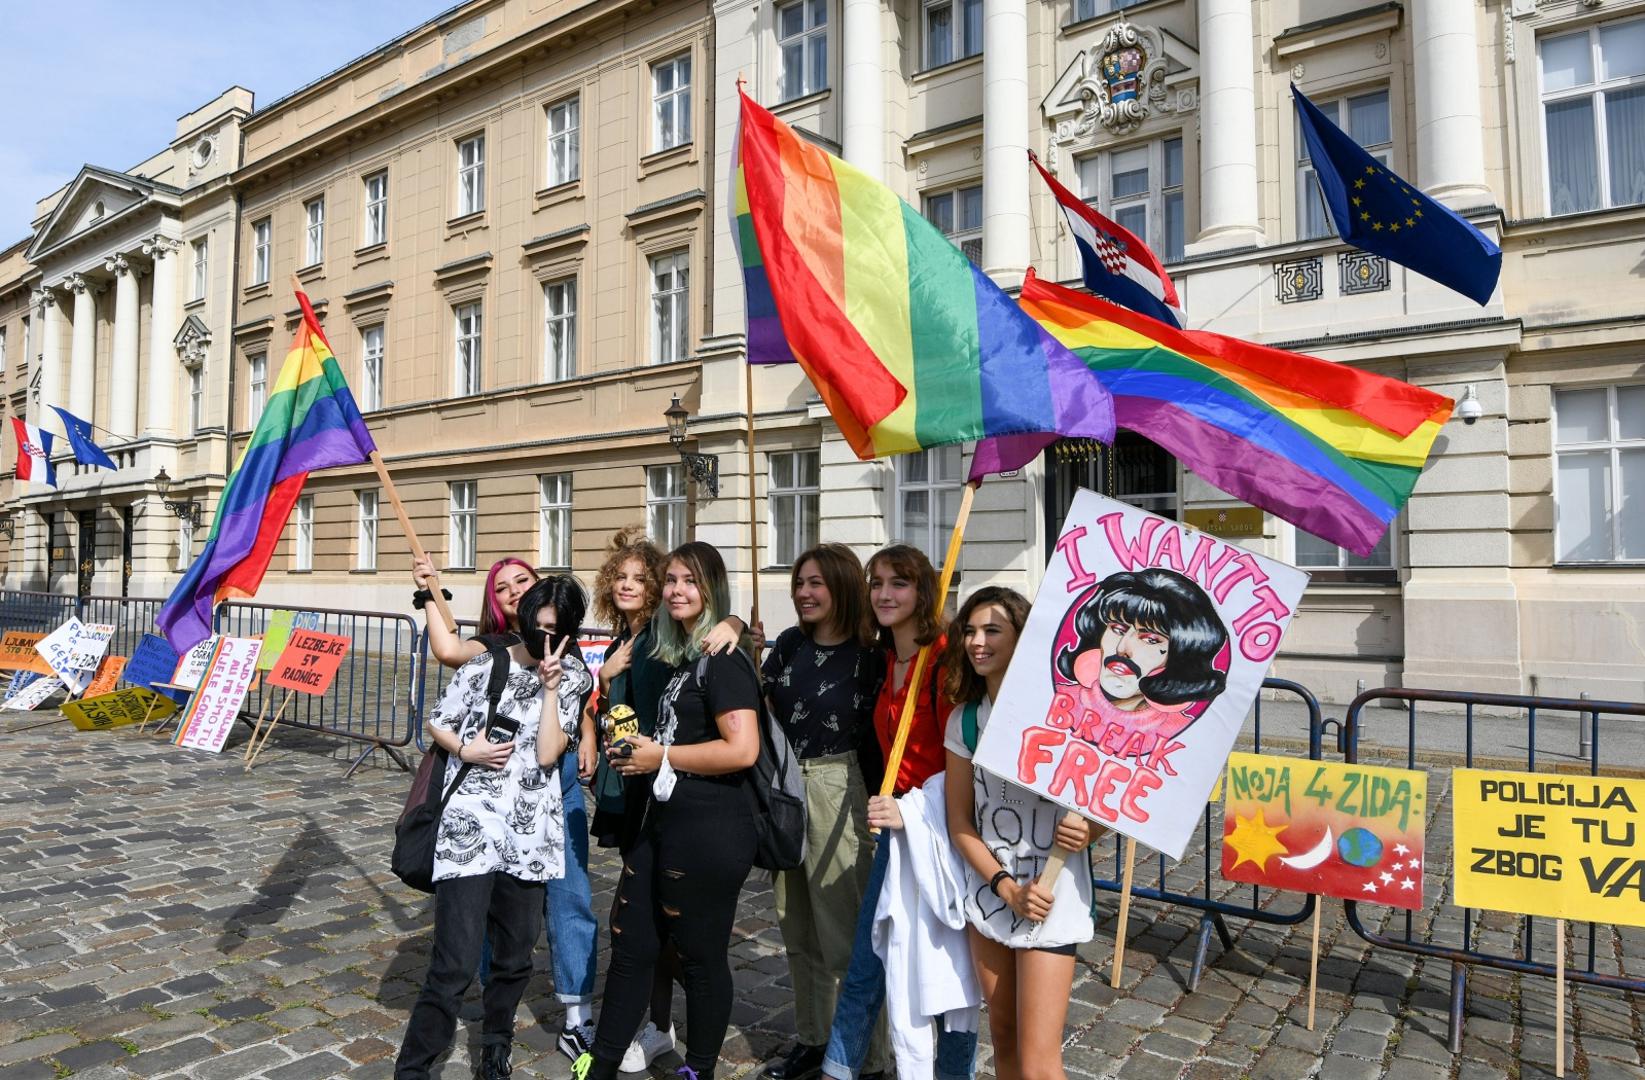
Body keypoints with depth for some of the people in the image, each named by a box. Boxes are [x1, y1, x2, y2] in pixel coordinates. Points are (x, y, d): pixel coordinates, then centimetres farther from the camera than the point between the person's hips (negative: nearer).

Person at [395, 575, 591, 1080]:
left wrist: (551, 685, -11)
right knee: (455, 964, -7)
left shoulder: (571, 679, 2)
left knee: (515, 955, 15)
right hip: (469, 825, -3)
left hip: (530, 831, 3)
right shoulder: (484, 665, -2)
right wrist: (467, 750, -11)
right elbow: (436, 724, 7)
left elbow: (547, 754, -7)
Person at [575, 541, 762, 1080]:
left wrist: (661, 756, -17)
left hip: (710, 832, -9)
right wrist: (638, 747, 10)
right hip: (664, 820, 10)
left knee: (701, 956, 8)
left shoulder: (724, 660, -16)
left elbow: (741, 750, -26)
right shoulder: (681, 656, 13)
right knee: (630, 942, 17)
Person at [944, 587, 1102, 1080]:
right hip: (988, 892, 5)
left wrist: (1089, 829, -27)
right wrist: (1006, 888, -8)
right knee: (1003, 1038, 20)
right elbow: (959, 820, 3)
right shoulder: (964, 719, 0)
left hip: (1052, 897, -4)